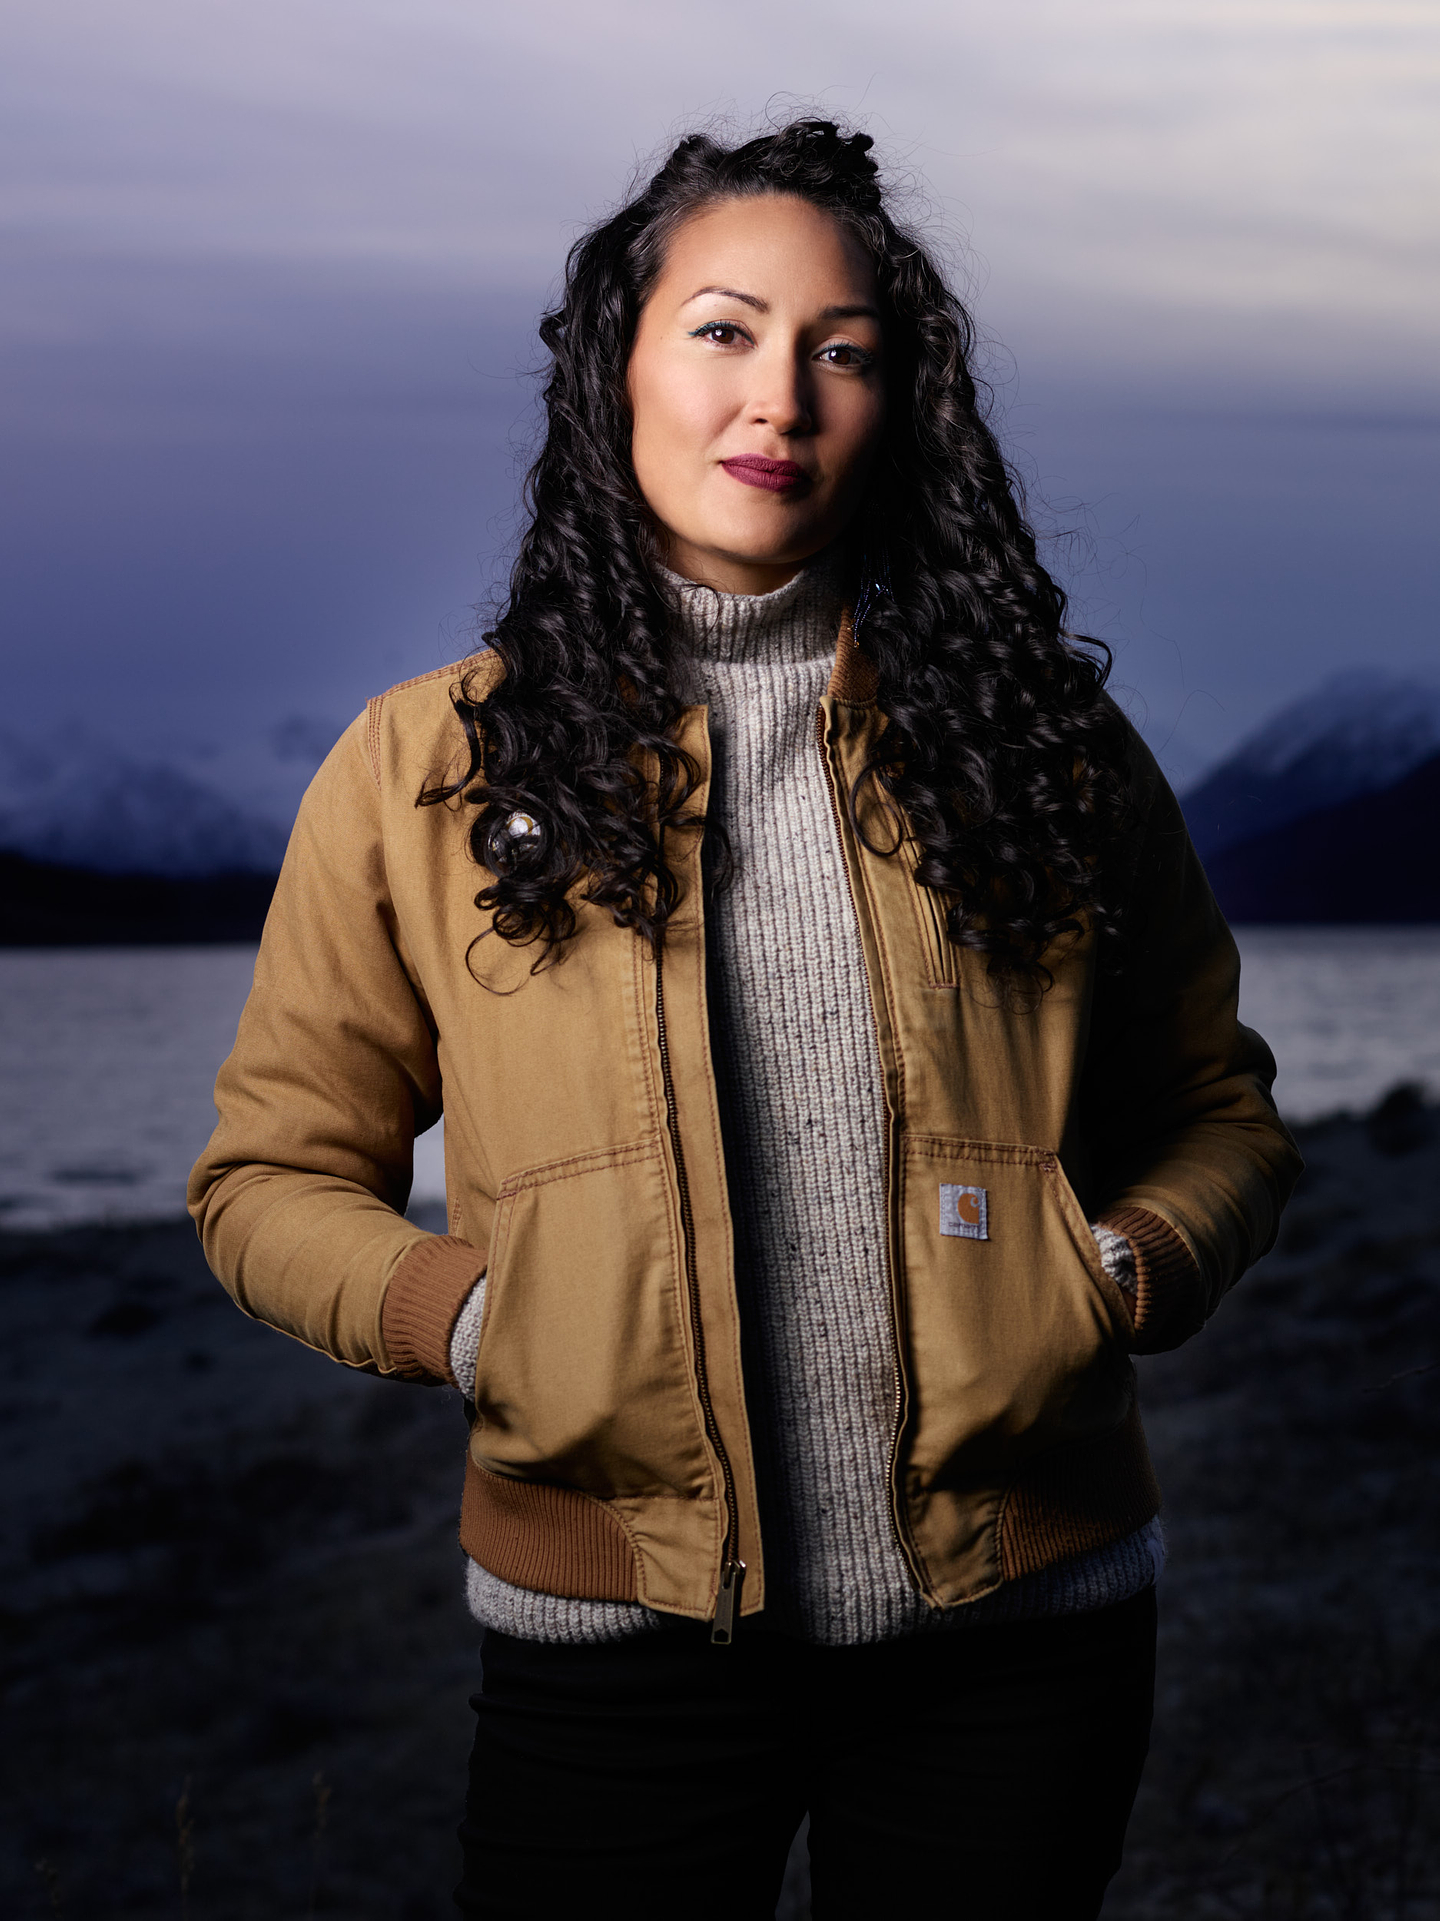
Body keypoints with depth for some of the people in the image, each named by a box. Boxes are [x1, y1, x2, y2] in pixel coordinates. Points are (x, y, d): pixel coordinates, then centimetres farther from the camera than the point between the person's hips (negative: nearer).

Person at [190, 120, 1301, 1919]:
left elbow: (1214, 1103, 13)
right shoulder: (424, 766, 1)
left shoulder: (1038, 742, 5)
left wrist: (1122, 1276, -7)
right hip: (617, 1635, -1)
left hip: (1013, 1636, 2)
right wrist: (470, 1314, -12)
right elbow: (271, 1176, 6)